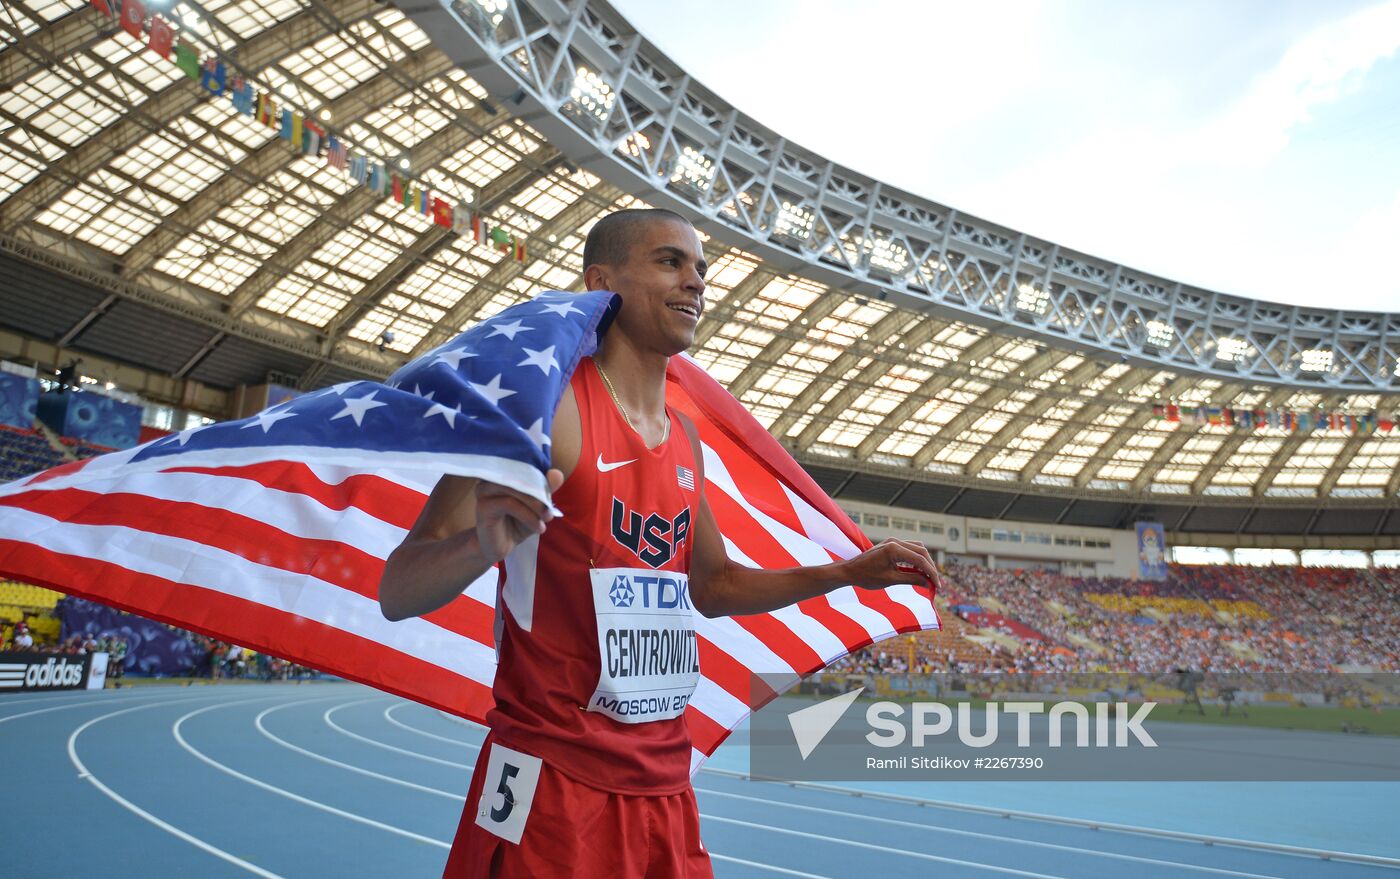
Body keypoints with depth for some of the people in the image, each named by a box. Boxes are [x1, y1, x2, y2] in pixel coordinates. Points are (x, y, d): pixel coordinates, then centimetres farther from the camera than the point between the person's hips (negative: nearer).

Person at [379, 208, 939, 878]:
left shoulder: (685, 440, 9)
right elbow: (397, 592, -16)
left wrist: (848, 573, 14)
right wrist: (483, 545, -38)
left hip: (664, 783, 7)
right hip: (552, 782, -7)